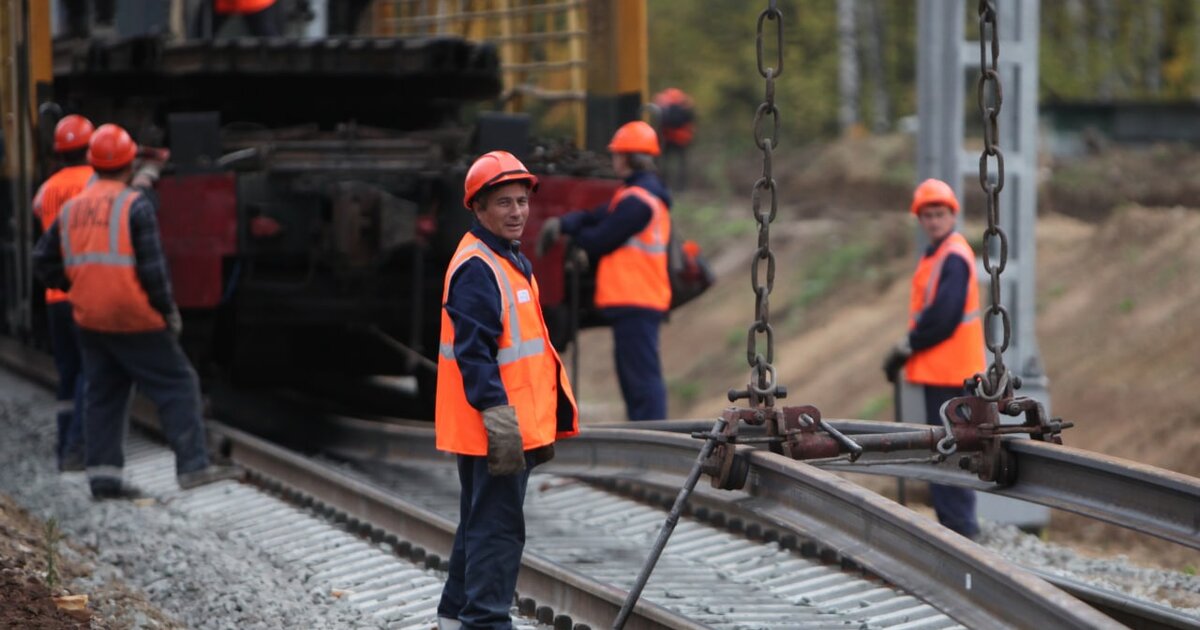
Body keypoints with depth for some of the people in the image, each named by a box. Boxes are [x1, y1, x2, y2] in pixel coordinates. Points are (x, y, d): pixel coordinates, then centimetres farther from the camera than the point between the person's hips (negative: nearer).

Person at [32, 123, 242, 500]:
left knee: (102, 395, 12)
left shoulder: (71, 209, 9)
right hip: (135, 319, -6)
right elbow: (152, 266, -13)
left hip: (90, 321, 6)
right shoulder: (135, 205, -10)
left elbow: (44, 261, 14)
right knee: (177, 385, 0)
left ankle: (103, 474, 7)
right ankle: (192, 465, -6)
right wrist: (169, 310, -3)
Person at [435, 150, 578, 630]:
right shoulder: (476, 269, -16)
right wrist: (499, 418, -26)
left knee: (482, 523, 18)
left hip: (517, 426, 11)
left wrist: (541, 427, 23)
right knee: (497, 528, -9)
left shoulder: (513, 262, 17)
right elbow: (474, 354, -22)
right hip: (493, 429, -11)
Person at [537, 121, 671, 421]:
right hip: (640, 301, 11)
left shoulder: (637, 200, -15)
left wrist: (569, 231, 5)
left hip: (634, 302, -11)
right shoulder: (643, 192, 19)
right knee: (634, 377, 14)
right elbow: (596, 217, 14)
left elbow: (599, 241, -14)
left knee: (642, 378, -12)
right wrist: (563, 222, -4)